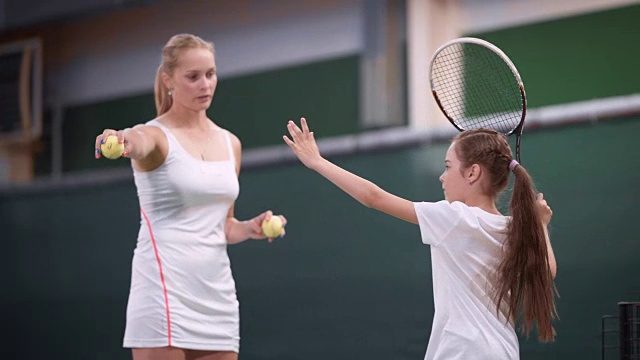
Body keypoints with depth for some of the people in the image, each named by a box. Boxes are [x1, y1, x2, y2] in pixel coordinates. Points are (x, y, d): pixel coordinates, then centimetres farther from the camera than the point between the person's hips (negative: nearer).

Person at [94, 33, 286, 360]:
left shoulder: (230, 143, 14)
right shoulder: (157, 135, -4)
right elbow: (140, 144, -31)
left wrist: (250, 228, 0)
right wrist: (124, 143, -53)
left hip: (217, 292, 6)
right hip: (165, 290, -6)